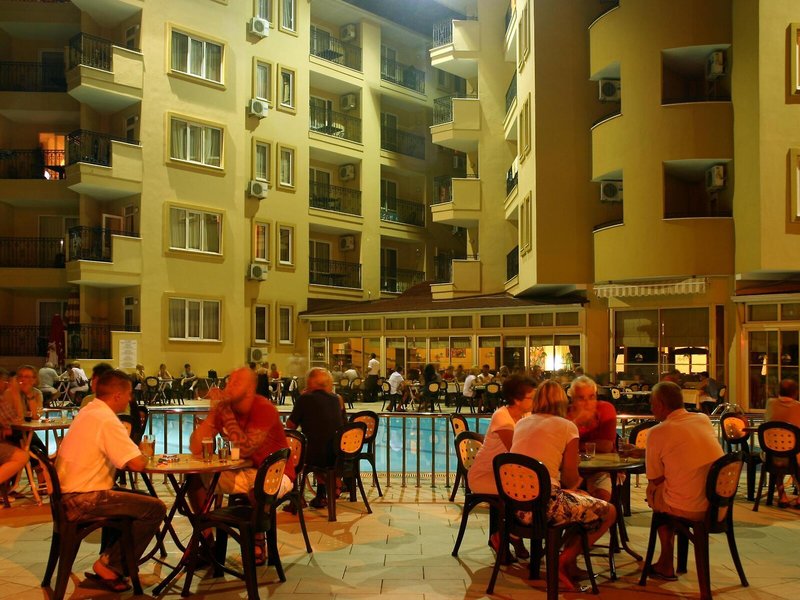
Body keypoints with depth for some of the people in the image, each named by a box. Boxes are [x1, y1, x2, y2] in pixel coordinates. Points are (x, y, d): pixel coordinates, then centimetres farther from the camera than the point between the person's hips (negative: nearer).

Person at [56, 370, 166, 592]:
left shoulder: (87, 412, 12)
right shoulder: (107, 420, -19)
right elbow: (137, 464, -24)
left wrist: (136, 453, 5)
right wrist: (144, 457, -1)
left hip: (69, 494, 10)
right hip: (84, 500, -10)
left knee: (142, 500, 20)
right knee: (155, 509, -10)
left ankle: (112, 558, 20)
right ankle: (110, 566, -1)